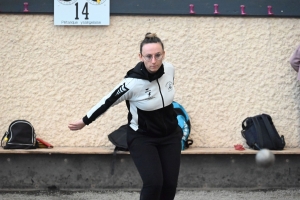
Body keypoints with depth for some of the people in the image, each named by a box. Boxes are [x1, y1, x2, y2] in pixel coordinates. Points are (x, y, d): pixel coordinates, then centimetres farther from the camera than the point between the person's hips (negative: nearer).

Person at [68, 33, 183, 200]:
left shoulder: (169, 69, -13)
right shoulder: (133, 83, -28)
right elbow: (108, 102, -13)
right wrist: (85, 122, -2)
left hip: (170, 136, 5)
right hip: (143, 139, -5)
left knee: (169, 185, 2)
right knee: (153, 183, -19)